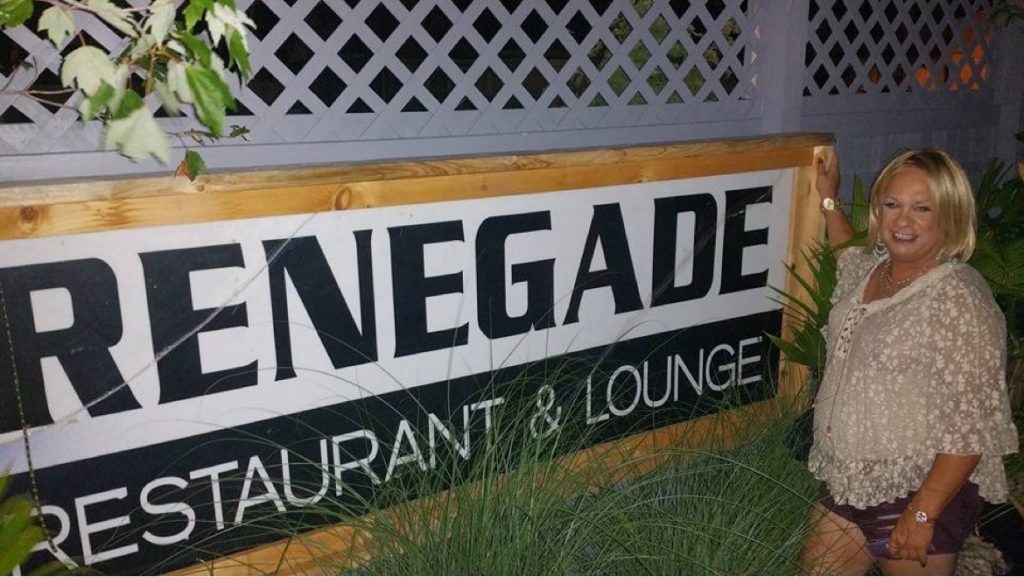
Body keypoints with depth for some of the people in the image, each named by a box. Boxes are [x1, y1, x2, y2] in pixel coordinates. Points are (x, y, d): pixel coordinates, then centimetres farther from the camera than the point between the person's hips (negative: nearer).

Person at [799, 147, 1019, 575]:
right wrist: (828, 200, 29)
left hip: (919, 493, -7)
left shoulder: (959, 300, -20)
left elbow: (972, 425, -22)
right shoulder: (873, 271, 3)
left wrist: (923, 513, -22)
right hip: (846, 481, 8)